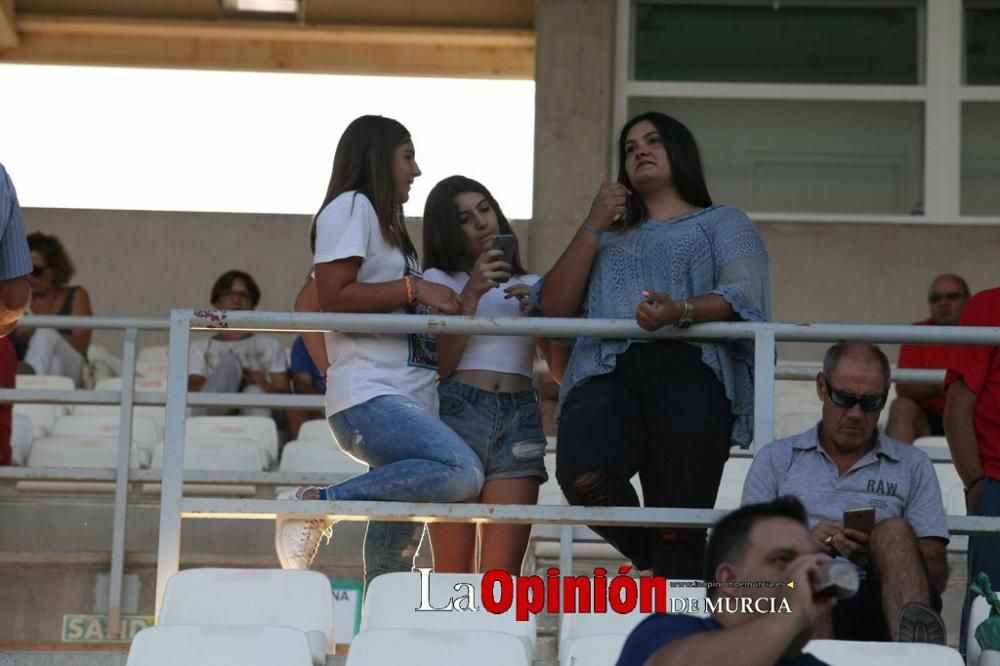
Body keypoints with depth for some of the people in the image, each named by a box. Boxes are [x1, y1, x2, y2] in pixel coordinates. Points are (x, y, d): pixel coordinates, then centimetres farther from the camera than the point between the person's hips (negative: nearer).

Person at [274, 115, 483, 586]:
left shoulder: (382, 221, 28)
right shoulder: (351, 207, 0)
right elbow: (333, 297, -12)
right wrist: (415, 288, -11)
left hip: (408, 400, 10)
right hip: (369, 397, -10)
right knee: (462, 473, -31)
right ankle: (318, 503, -21)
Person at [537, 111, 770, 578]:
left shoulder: (723, 223, 22)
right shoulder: (608, 236, 33)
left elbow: (742, 298, 2)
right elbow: (555, 308, 18)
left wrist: (680, 311, -18)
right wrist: (592, 227, 12)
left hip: (688, 370, -2)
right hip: (607, 373, 2)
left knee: (679, 529, -14)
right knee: (582, 476, -28)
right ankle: (652, 558, -1)